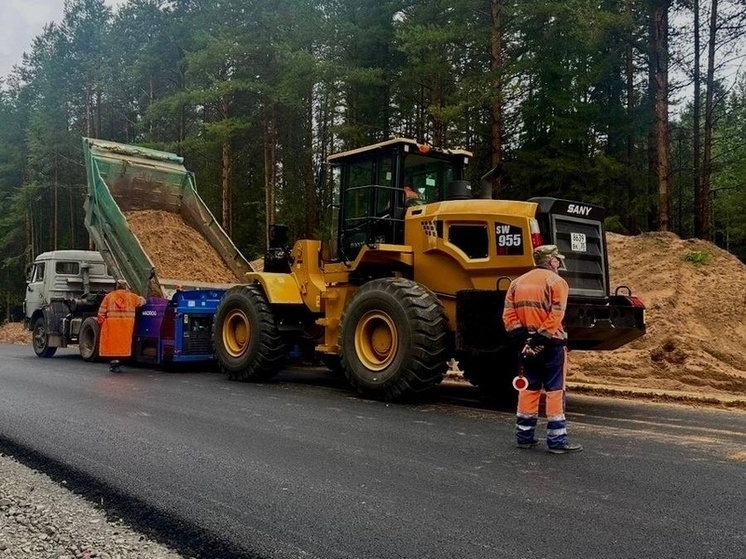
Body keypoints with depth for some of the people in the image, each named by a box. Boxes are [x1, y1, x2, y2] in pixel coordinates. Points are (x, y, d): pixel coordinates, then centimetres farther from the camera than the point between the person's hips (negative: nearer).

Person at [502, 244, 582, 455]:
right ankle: (557, 440, 2)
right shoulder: (556, 281, -5)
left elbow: (508, 313, 3)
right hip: (550, 343, -6)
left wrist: (521, 336, -3)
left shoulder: (518, 282, 13)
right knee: (555, 390, 0)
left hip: (527, 344, 6)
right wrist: (542, 338, -17)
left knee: (529, 388, 14)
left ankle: (524, 435, 19)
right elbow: (555, 316, -17)